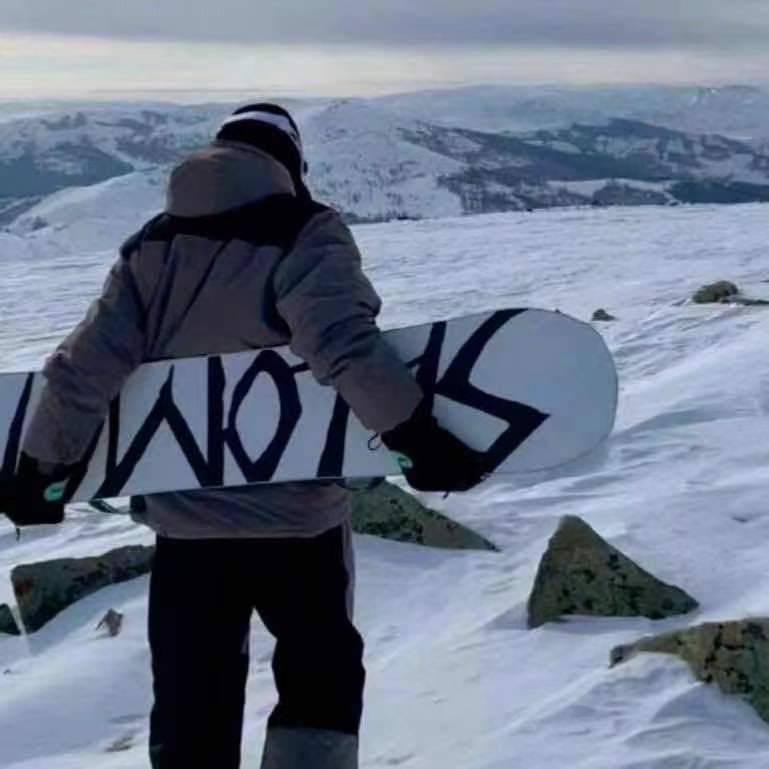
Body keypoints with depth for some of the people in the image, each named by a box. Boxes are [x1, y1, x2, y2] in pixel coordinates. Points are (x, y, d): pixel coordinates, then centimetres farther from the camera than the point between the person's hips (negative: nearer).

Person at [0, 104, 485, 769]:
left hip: (184, 518, 4)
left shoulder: (151, 246, 6)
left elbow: (86, 367, 1)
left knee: (191, 708, 15)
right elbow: (342, 342, -24)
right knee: (320, 677, 18)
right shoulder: (305, 233, -8)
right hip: (296, 516, -4)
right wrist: (417, 434, -21)